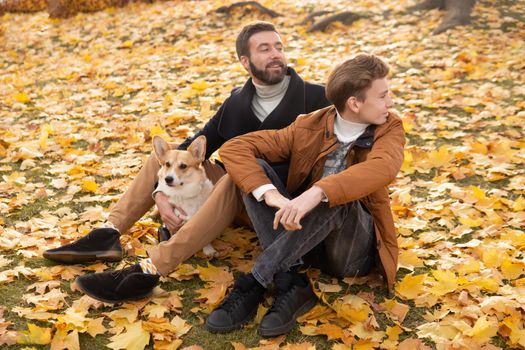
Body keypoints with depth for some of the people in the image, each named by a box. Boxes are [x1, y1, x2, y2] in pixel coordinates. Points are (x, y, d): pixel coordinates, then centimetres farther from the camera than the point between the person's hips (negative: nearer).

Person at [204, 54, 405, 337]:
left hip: (354, 250, -2)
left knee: (337, 198, -34)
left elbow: (383, 167, -32)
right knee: (256, 170, -18)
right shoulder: (308, 128, -4)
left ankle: (253, 284, -28)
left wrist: (317, 193, -48)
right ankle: (292, 286, -28)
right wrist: (270, 194, -32)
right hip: (304, 240, 2)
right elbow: (234, 148, -13)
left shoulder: (389, 129, -7)